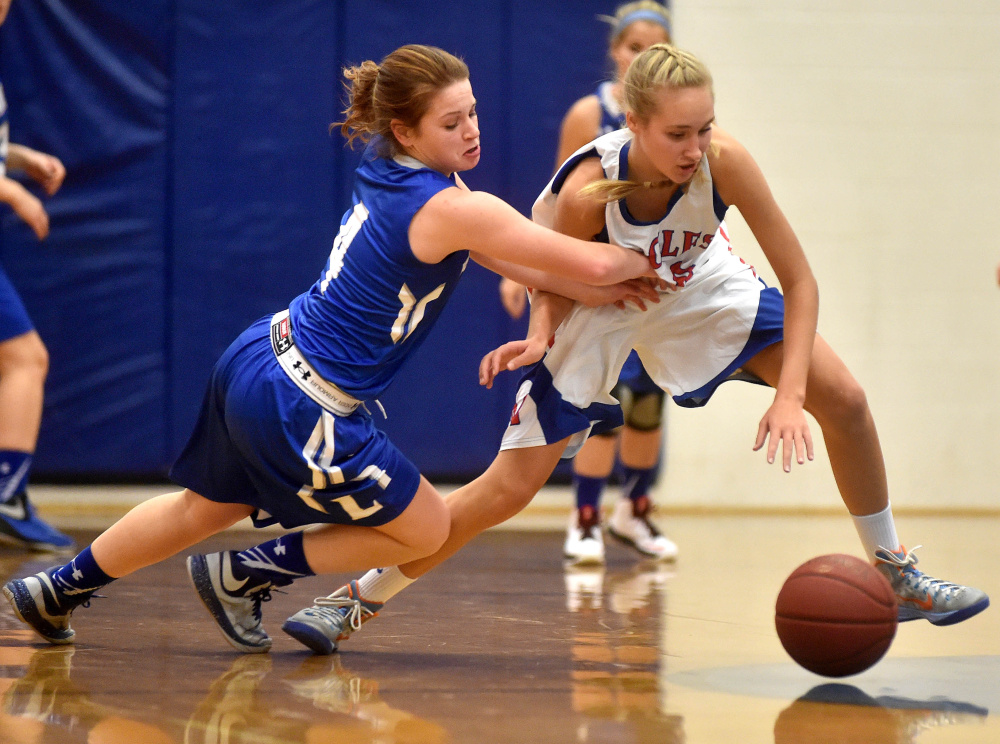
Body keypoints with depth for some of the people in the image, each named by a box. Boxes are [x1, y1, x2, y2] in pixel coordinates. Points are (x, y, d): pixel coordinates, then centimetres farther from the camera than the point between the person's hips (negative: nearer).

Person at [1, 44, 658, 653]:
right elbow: (592, 262, -19)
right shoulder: (450, 206, -21)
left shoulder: (388, 172, 5)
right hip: (297, 409, -9)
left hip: (259, 359, 9)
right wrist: (639, 266, 2)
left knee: (207, 508, 31)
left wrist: (596, 290, 11)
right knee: (425, 530, 9)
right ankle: (241, 576, 16)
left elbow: (491, 251, 16)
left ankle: (58, 590, 45)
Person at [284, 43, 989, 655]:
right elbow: (556, 286, -16)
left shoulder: (724, 162, -35)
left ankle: (897, 575, 15)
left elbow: (800, 281, -27)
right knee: (506, 490, -8)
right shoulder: (587, 191, -37)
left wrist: (790, 395, -35)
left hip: (699, 286, 3)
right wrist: (539, 338, -37)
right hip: (603, 306, -2)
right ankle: (360, 598, 9)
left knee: (844, 399, -6)